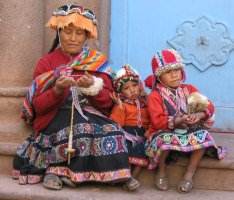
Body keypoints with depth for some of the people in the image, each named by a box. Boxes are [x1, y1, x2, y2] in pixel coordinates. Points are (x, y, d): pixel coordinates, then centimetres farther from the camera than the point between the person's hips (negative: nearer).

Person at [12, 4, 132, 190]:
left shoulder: (98, 62, 9)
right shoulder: (46, 62, 6)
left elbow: (107, 103, 1)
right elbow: (38, 106, -3)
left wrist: (93, 87, -19)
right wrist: (57, 90, -21)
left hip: (91, 117, 2)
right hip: (55, 119, -2)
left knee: (110, 132, -28)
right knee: (82, 129, -32)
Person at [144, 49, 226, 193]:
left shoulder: (189, 89, 8)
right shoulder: (155, 96, -5)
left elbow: (209, 106, 1)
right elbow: (157, 121, -16)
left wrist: (199, 115, -22)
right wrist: (178, 121, -31)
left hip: (190, 131, 4)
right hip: (165, 132, -3)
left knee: (203, 136, -25)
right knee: (165, 140, -37)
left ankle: (189, 174, -15)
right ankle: (162, 171, -7)